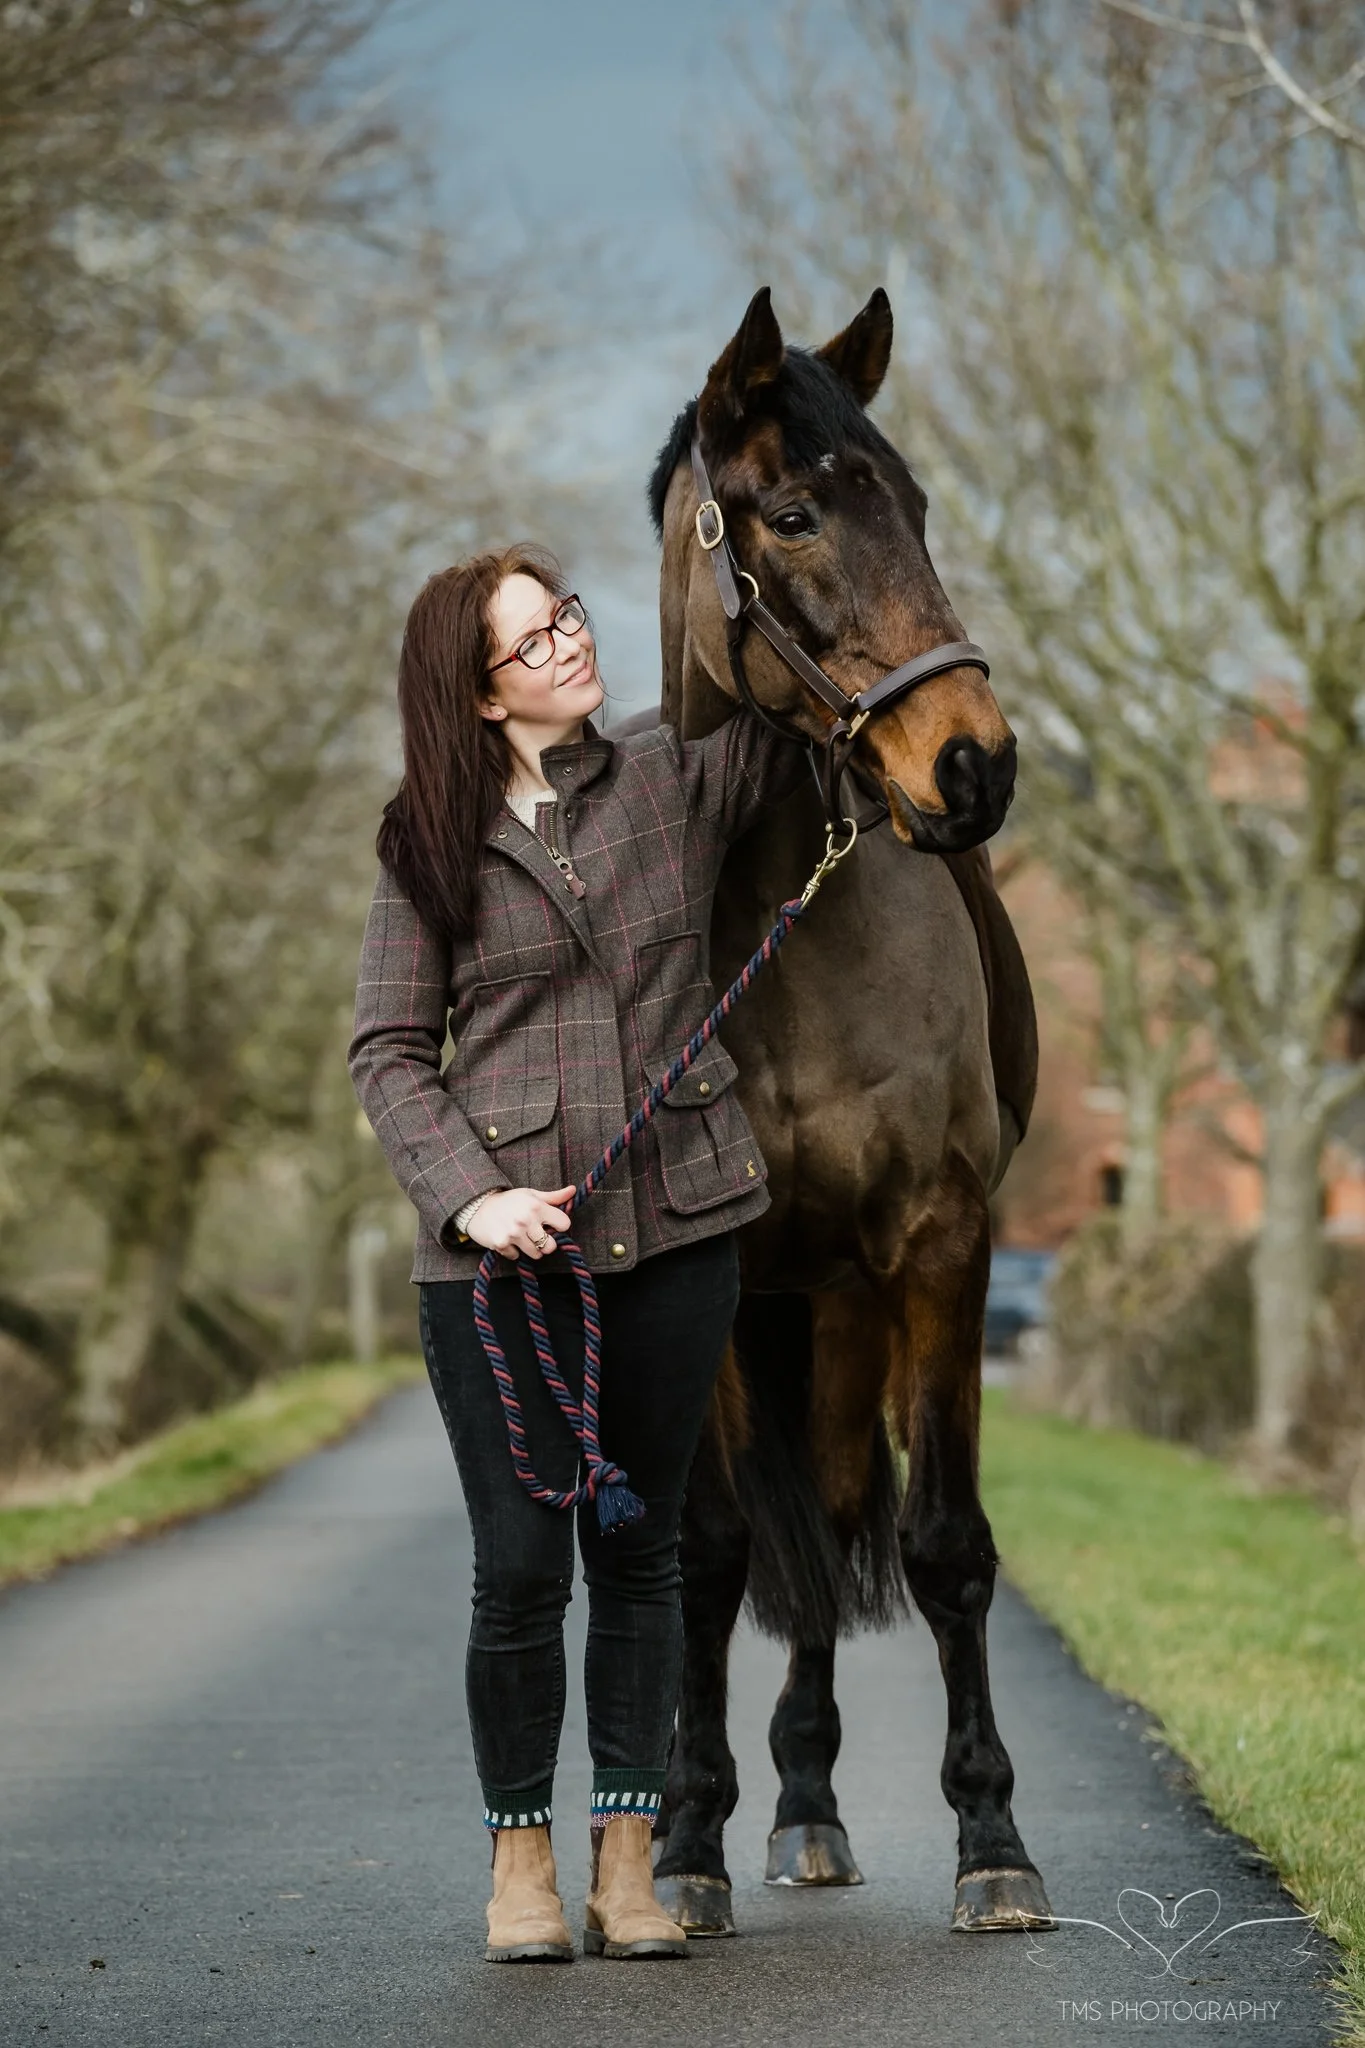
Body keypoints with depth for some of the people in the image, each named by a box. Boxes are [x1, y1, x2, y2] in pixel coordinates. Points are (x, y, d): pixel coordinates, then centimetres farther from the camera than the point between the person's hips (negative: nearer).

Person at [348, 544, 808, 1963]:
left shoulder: (681, 783, 6)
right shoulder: (429, 848, 1)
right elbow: (387, 1051, 0)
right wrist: (469, 1197, -13)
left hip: (676, 1223, 2)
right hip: (505, 1246, -2)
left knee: (639, 1550, 8)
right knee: (521, 1566, -3)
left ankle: (626, 1857, 17)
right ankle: (519, 1855, 15)